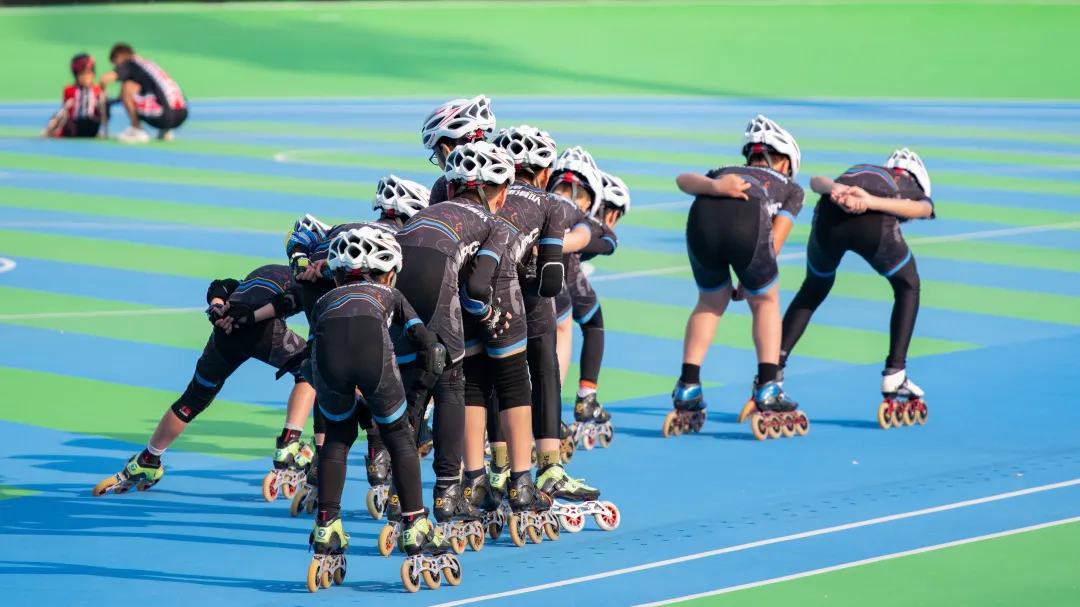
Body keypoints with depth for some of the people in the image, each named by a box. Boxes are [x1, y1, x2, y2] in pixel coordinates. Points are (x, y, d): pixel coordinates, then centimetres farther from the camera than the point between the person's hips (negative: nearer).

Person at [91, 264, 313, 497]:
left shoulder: (263, 272, 39)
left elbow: (220, 287, 24)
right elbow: (292, 299, -3)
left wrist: (216, 307, 5)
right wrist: (253, 316, -11)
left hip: (226, 330, 5)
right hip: (265, 330, -5)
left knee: (194, 398, 20)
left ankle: (148, 462, 25)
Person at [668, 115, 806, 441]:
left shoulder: (723, 171, 40)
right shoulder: (790, 187, 34)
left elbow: (684, 179, 15)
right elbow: (774, 242, 17)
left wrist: (713, 187, -3)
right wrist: (749, 281, 27)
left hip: (702, 217, 3)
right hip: (748, 221, -3)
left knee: (711, 301, 28)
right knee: (765, 301, 24)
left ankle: (687, 389, 22)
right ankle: (767, 391, 17)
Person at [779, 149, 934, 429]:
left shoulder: (858, 171, 42)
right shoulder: (916, 191, 34)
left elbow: (816, 181, 19)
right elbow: (921, 208, 6)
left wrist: (833, 188, -3)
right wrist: (871, 201, -9)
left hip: (829, 216, 3)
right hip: (874, 222, -3)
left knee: (813, 291, 29)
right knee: (908, 288, 26)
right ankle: (894, 376, 20)